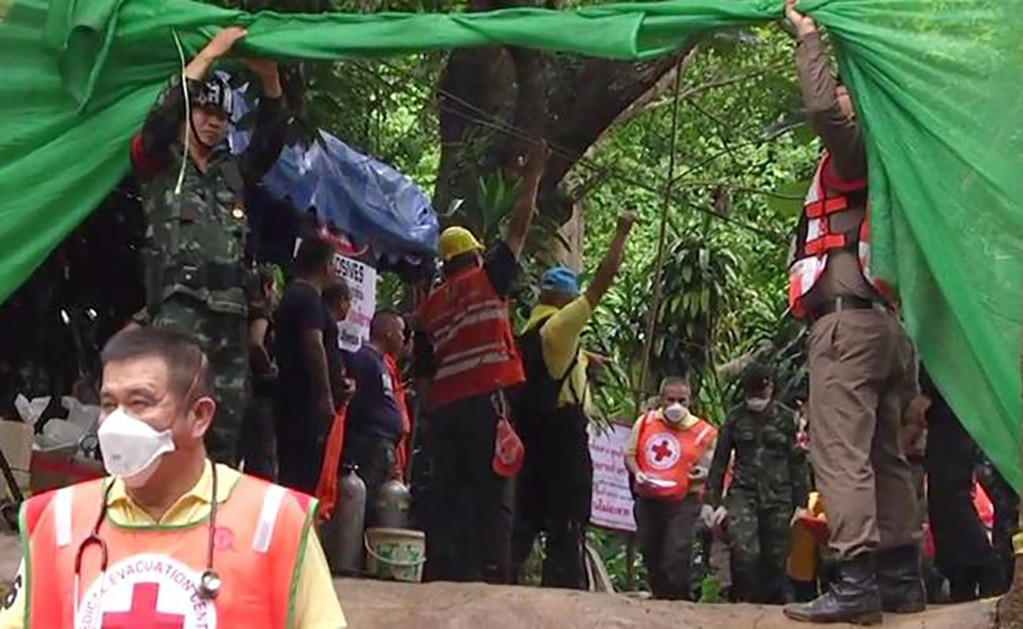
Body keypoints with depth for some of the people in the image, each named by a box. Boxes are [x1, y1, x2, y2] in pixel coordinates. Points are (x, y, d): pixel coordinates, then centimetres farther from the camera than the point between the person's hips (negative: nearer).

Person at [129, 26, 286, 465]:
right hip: (179, 308, -6)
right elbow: (161, 117, -8)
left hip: (230, 314, 6)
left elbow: (271, 141, 14)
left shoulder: (233, 173, 24)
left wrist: (269, 80, 1)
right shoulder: (158, 165, 9)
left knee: (226, 429, 4)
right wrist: (210, 54, -10)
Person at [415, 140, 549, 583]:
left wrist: (431, 415, 20)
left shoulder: (428, 307, 16)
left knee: (447, 493, 5)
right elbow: (518, 229, 10)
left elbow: (423, 376, 14)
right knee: (492, 494, -7)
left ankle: (442, 572, 1)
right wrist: (532, 177, 18)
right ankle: (492, 572, -15)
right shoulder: (487, 279, 5)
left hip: (443, 408, 5)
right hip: (485, 401, -5)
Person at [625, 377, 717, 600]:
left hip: (683, 502, -4)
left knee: (677, 558, -14)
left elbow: (715, 467, 3)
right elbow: (630, 454, 12)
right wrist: (637, 473, -8)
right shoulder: (645, 422, 5)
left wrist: (705, 473, -18)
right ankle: (661, 598, 32)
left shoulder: (703, 432, -5)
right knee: (651, 554, 15)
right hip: (647, 500, 4)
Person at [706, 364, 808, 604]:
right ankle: (744, 603, -8)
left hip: (778, 496, 1)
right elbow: (719, 461, 9)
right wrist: (716, 502, 3)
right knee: (745, 552, -22)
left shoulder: (786, 418, 7)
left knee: (775, 560, 0)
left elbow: (798, 463, 9)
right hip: (743, 493, -1)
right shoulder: (736, 418, 7)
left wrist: (800, 504, 4)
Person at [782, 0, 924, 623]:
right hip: (880, 319, 10)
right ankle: (902, 576, 11)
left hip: (848, 317, -10)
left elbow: (821, 108, -19)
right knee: (884, 454, 10)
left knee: (842, 451, -16)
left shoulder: (858, 150, -2)